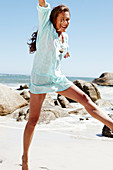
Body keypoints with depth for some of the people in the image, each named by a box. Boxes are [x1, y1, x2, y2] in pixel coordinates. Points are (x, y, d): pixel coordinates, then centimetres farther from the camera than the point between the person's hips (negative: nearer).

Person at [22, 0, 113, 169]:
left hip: (57, 78, 5)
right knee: (33, 120, -1)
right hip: (40, 78, -5)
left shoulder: (65, 36, 8)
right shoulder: (46, 26, -8)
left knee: (85, 99, -6)